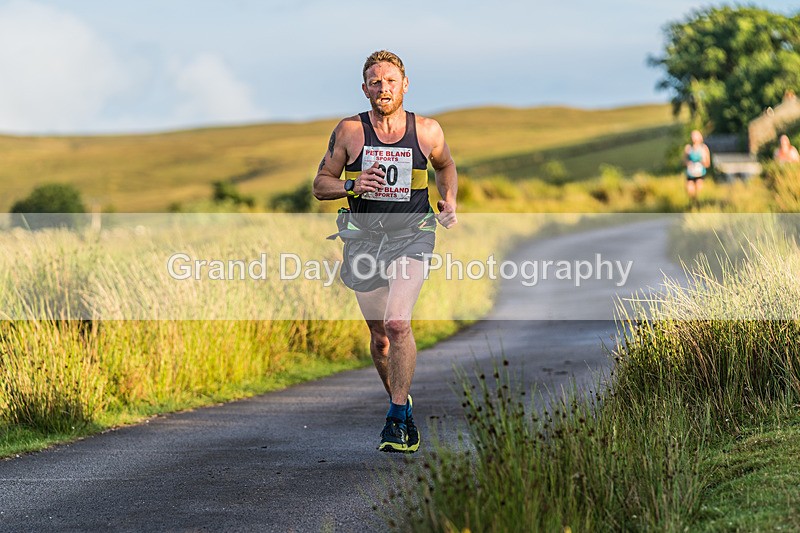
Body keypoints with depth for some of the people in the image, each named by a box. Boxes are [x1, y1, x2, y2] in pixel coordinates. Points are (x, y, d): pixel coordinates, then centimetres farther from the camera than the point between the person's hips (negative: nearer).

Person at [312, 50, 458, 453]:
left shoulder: (427, 131, 0)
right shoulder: (349, 132, -2)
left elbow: (445, 166, 21)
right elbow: (320, 184, 3)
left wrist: (450, 203, 7)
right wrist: (350, 185, -15)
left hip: (411, 237, -2)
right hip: (365, 239, 2)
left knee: (397, 323, -22)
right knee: (380, 337, 10)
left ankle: (397, 418, -12)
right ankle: (401, 402, 35)